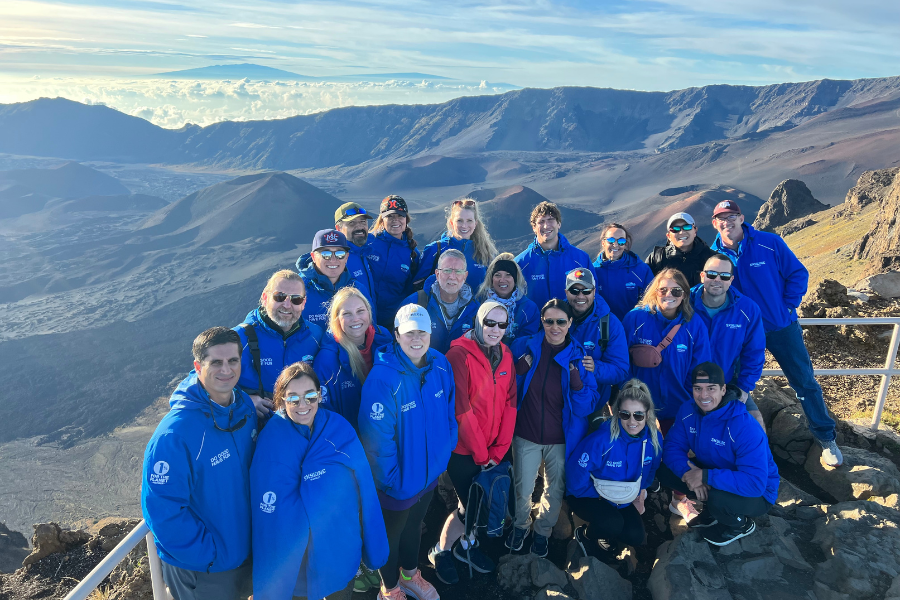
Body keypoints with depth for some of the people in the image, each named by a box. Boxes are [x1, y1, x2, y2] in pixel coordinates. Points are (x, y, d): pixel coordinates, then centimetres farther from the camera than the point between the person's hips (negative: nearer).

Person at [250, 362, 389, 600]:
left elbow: (365, 490, -1)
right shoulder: (272, 441, -22)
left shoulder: (338, 426, -9)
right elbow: (273, 518, -19)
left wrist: (373, 545, 3)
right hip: (301, 563, -4)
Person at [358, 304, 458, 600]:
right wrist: (389, 478, -19)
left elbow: (449, 411, 3)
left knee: (414, 525, 30)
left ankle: (410, 575, 57)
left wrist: (446, 449, 2)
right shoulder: (382, 378, -30)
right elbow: (376, 437, -26)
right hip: (399, 481, -5)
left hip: (431, 472, 5)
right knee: (392, 534, 22)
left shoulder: (440, 365, -11)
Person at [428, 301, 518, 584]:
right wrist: (480, 453, -15)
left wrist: (499, 450, -4)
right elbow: (461, 408, -20)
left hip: (493, 451, 6)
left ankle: (467, 544, 40)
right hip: (463, 450, -6)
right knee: (470, 504, 2)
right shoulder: (459, 353, -18)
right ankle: (440, 551, 27)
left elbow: (510, 403, 2)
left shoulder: (506, 355, 3)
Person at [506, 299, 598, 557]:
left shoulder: (580, 356, -8)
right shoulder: (524, 347, -7)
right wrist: (521, 368, -18)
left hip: (561, 439, 0)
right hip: (526, 436, 0)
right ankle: (520, 526, 41)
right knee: (522, 489, 11)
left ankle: (542, 531, 43)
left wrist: (577, 380, -27)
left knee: (555, 491, 15)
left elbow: (587, 406, -9)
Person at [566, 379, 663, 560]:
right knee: (612, 523, -30)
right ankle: (585, 534, 6)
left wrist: (640, 492, -4)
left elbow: (651, 469, 8)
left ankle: (606, 534, 22)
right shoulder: (601, 440, -32)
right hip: (586, 496, -5)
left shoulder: (654, 439, -15)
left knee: (636, 537, -11)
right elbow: (576, 479, -25)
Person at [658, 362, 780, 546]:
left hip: (757, 494, -6)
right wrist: (688, 472, -31)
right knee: (664, 471, -12)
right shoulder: (687, 411, -13)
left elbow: (756, 483, -38)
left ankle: (741, 524, 1)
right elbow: (672, 447, -10)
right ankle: (713, 509, 11)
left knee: (718, 499, -37)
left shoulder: (745, 428, -33)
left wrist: (705, 476, -39)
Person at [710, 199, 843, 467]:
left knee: (805, 382, 7)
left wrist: (788, 306, -10)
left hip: (782, 327, -1)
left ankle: (826, 438, 23)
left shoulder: (770, 243, -11)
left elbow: (798, 273, -4)